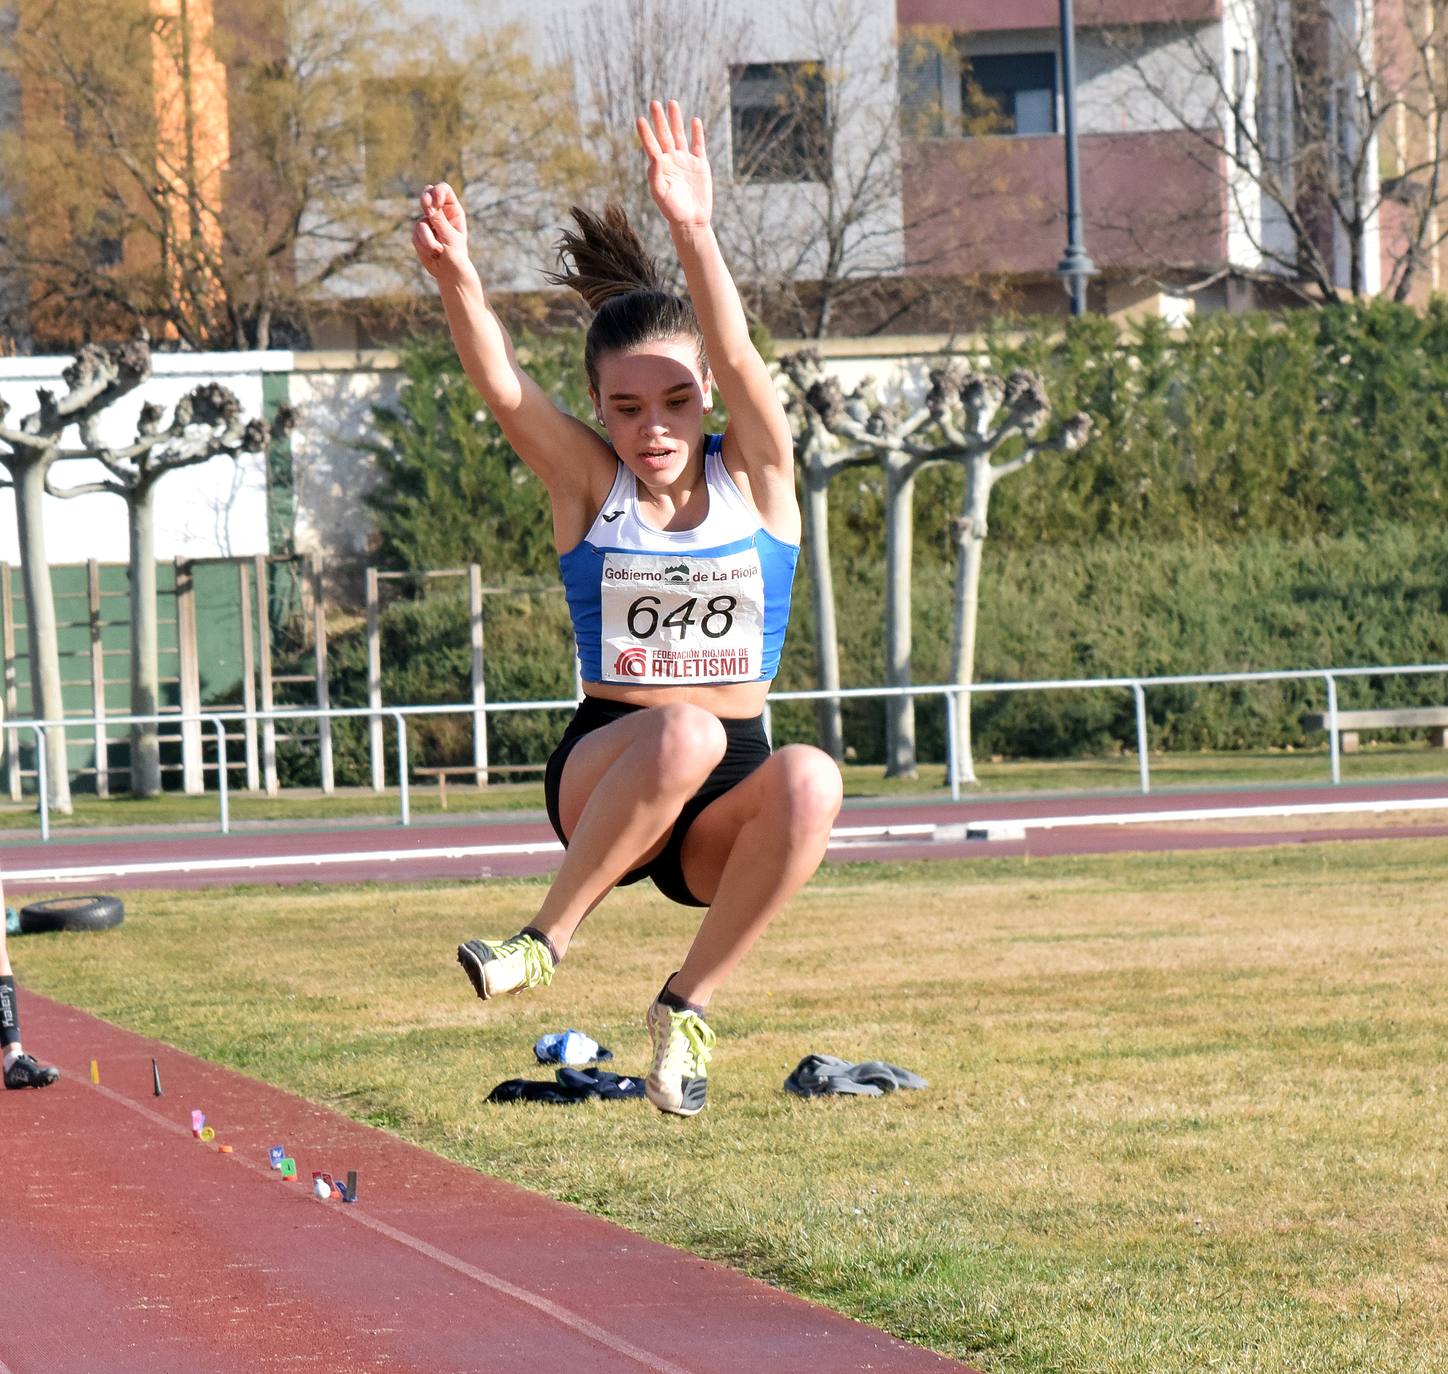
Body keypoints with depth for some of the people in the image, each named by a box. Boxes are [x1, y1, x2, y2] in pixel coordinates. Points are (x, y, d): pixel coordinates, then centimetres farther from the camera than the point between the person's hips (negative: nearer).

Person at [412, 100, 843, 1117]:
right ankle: (551, 938, -21)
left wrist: (692, 230, -34)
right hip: (602, 784, -1)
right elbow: (502, 387, -16)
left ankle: (689, 1001, -17)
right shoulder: (587, 486, 2)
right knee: (683, 732, -36)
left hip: (725, 809, 1)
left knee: (809, 780, -34)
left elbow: (738, 358, -17)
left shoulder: (756, 477, 2)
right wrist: (457, 279, -36)